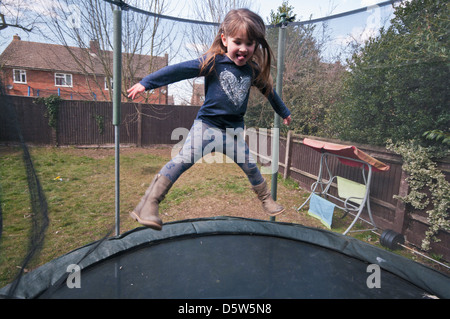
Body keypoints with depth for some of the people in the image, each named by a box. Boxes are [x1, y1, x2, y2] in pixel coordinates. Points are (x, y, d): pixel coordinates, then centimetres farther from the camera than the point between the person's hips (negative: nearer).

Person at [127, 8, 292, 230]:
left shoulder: (254, 70, 5)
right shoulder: (214, 62, -8)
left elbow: (269, 91, 22)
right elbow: (180, 70, -13)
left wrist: (284, 112, 34)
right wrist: (146, 83, -17)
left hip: (234, 129, 5)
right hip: (207, 123, -4)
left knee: (250, 166, 13)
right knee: (185, 158, -23)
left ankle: (266, 200, 38)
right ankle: (148, 205, -19)